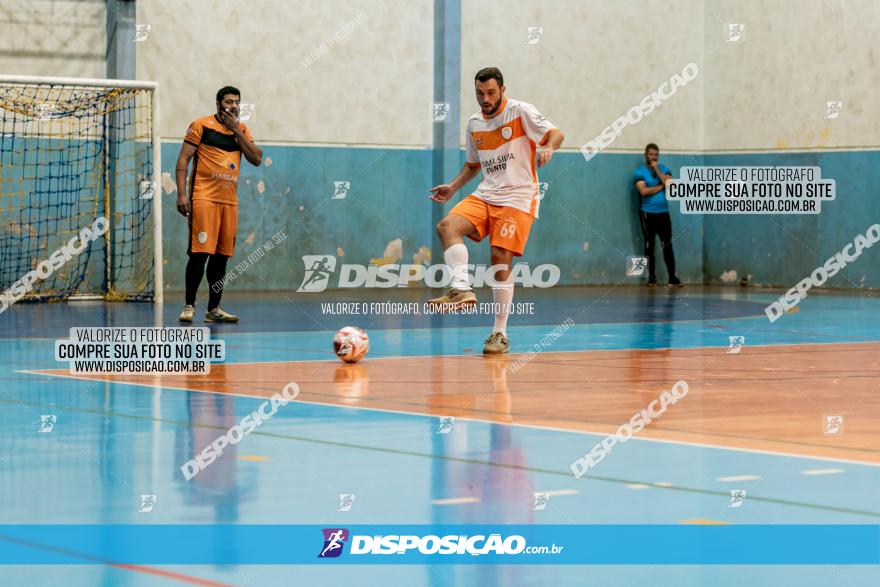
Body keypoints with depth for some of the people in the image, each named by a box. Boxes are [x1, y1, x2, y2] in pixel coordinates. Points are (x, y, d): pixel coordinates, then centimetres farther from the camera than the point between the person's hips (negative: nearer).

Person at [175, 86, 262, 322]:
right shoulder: (201, 125, -1)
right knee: (200, 252, -11)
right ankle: (189, 305, -4)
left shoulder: (242, 130, 14)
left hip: (229, 200, 5)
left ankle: (214, 309, 12)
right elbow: (183, 159, -3)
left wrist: (236, 131, -4)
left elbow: (257, 159, 2)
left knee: (222, 255, 6)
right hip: (204, 197, -5)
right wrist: (181, 193, -12)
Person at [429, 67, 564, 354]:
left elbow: (556, 133, -13)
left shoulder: (520, 112, -5)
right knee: (447, 226, -21)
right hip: (485, 195, 6)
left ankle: (500, 333, -3)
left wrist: (548, 147, -35)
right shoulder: (474, 124, 14)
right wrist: (453, 187, 13)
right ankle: (462, 289, -33)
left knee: (501, 258, -12)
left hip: (517, 198, -6)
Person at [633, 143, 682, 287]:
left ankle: (673, 278, -1)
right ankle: (651, 278, 7)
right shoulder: (639, 172, -3)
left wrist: (657, 170, -10)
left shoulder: (664, 169, 7)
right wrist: (661, 186, -8)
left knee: (667, 245, -1)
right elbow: (643, 191, -16)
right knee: (649, 246, 2)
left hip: (663, 213, 2)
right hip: (647, 214, -2)